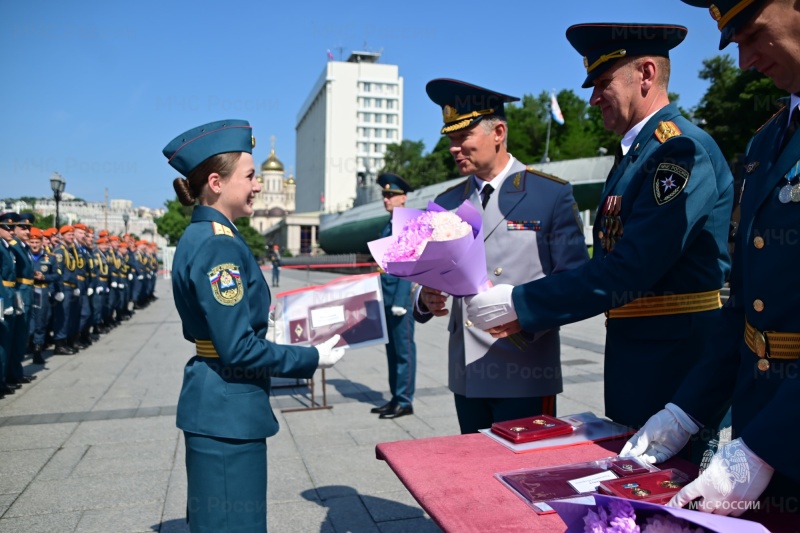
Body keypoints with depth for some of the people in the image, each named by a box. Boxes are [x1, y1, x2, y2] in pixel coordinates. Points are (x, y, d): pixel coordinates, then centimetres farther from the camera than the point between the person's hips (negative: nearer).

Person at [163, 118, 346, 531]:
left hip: (214, 408, 10)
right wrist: (313, 359, -13)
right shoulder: (218, 245, -21)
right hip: (228, 415, -10)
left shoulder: (201, 236, 8)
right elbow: (238, 350, -23)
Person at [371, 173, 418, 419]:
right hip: (386, 300, 9)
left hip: (400, 299, -9)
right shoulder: (388, 227, 16)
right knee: (392, 350, 13)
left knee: (404, 350, -1)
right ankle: (396, 398, 22)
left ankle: (405, 401, 7)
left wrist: (399, 301, -20)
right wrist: (381, 300, 17)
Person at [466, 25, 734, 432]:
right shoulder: (631, 155, 13)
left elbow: (629, 270, -25)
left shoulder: (683, 150, -16)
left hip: (674, 365, -8)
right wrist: (523, 311, 0)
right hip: (632, 357, 9)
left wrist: (518, 304, -20)